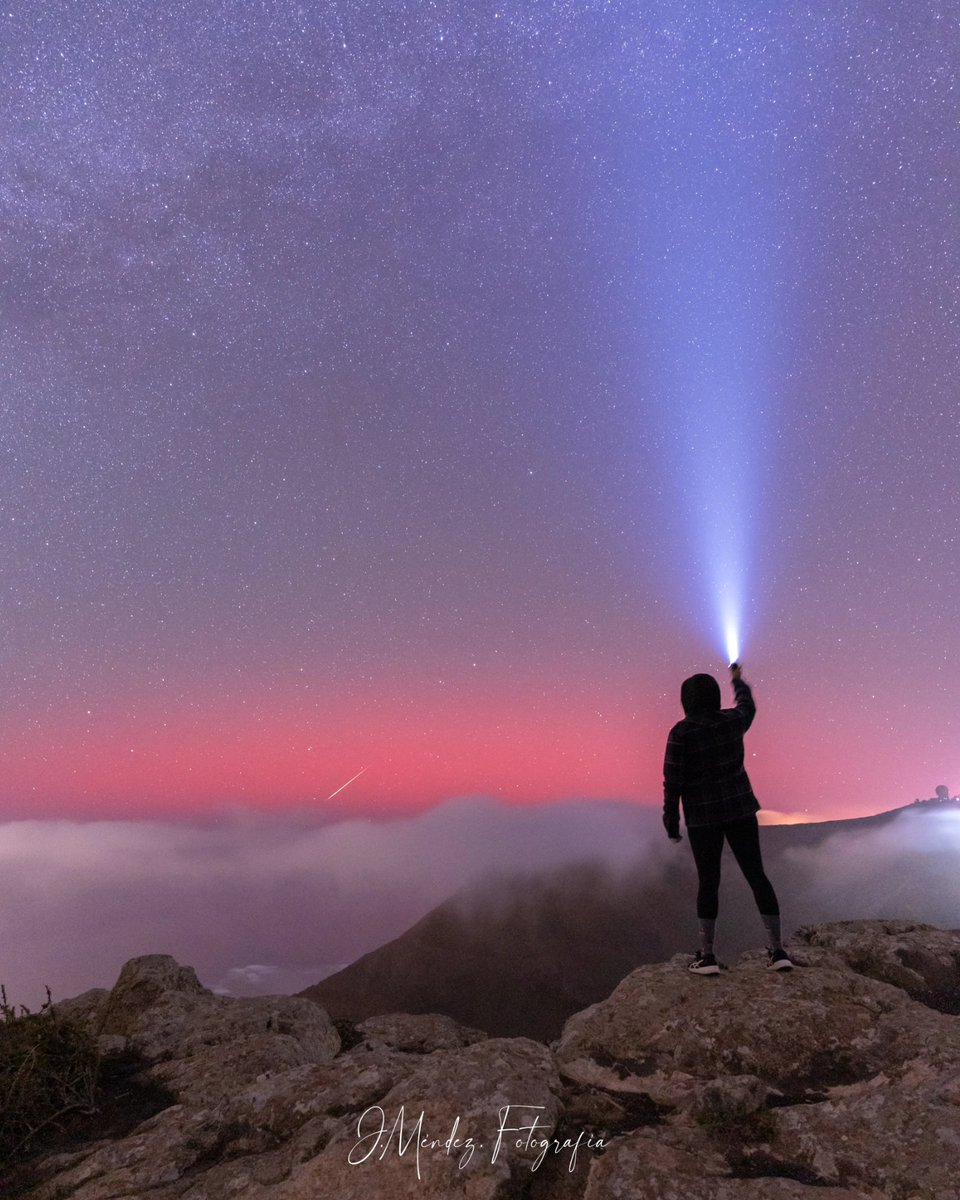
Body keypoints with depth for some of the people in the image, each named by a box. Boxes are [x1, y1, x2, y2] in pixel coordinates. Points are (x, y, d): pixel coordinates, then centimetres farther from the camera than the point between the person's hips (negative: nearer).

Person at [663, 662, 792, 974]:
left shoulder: (680, 732, -15)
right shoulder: (732, 721, -3)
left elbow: (673, 782, -13)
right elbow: (748, 706, 22)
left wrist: (671, 825, -3)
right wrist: (737, 679, 41)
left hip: (703, 815, -3)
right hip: (739, 808, 3)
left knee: (708, 882, 7)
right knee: (757, 876, 8)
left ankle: (707, 956, 5)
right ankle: (777, 951, 6)